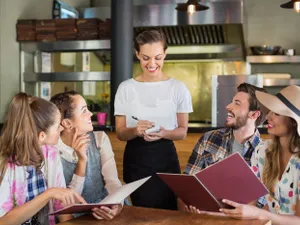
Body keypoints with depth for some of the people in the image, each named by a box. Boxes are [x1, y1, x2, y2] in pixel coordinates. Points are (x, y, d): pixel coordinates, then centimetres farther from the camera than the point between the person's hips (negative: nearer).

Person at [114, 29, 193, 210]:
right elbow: (120, 133, 2)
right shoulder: (126, 88, 0)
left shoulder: (178, 88, -1)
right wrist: (135, 130, -20)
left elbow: (182, 131, 3)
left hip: (165, 158, 0)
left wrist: (164, 134, -18)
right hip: (135, 159, 1)